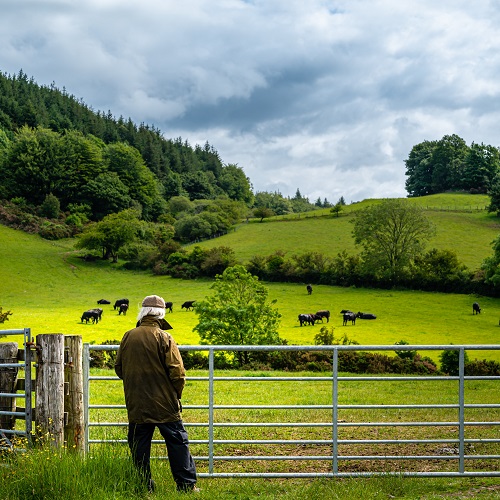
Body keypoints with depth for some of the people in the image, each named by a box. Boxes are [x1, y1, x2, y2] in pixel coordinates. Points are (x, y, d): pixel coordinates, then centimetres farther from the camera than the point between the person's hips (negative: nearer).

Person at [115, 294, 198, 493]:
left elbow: (118, 368, 11)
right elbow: (177, 372, -12)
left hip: (136, 404, 3)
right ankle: (187, 484, 8)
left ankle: (144, 485, 12)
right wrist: (176, 395, 4)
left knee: (139, 446, 10)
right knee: (177, 442, 6)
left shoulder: (128, 337, 1)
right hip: (164, 403, -3)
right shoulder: (163, 337, -10)